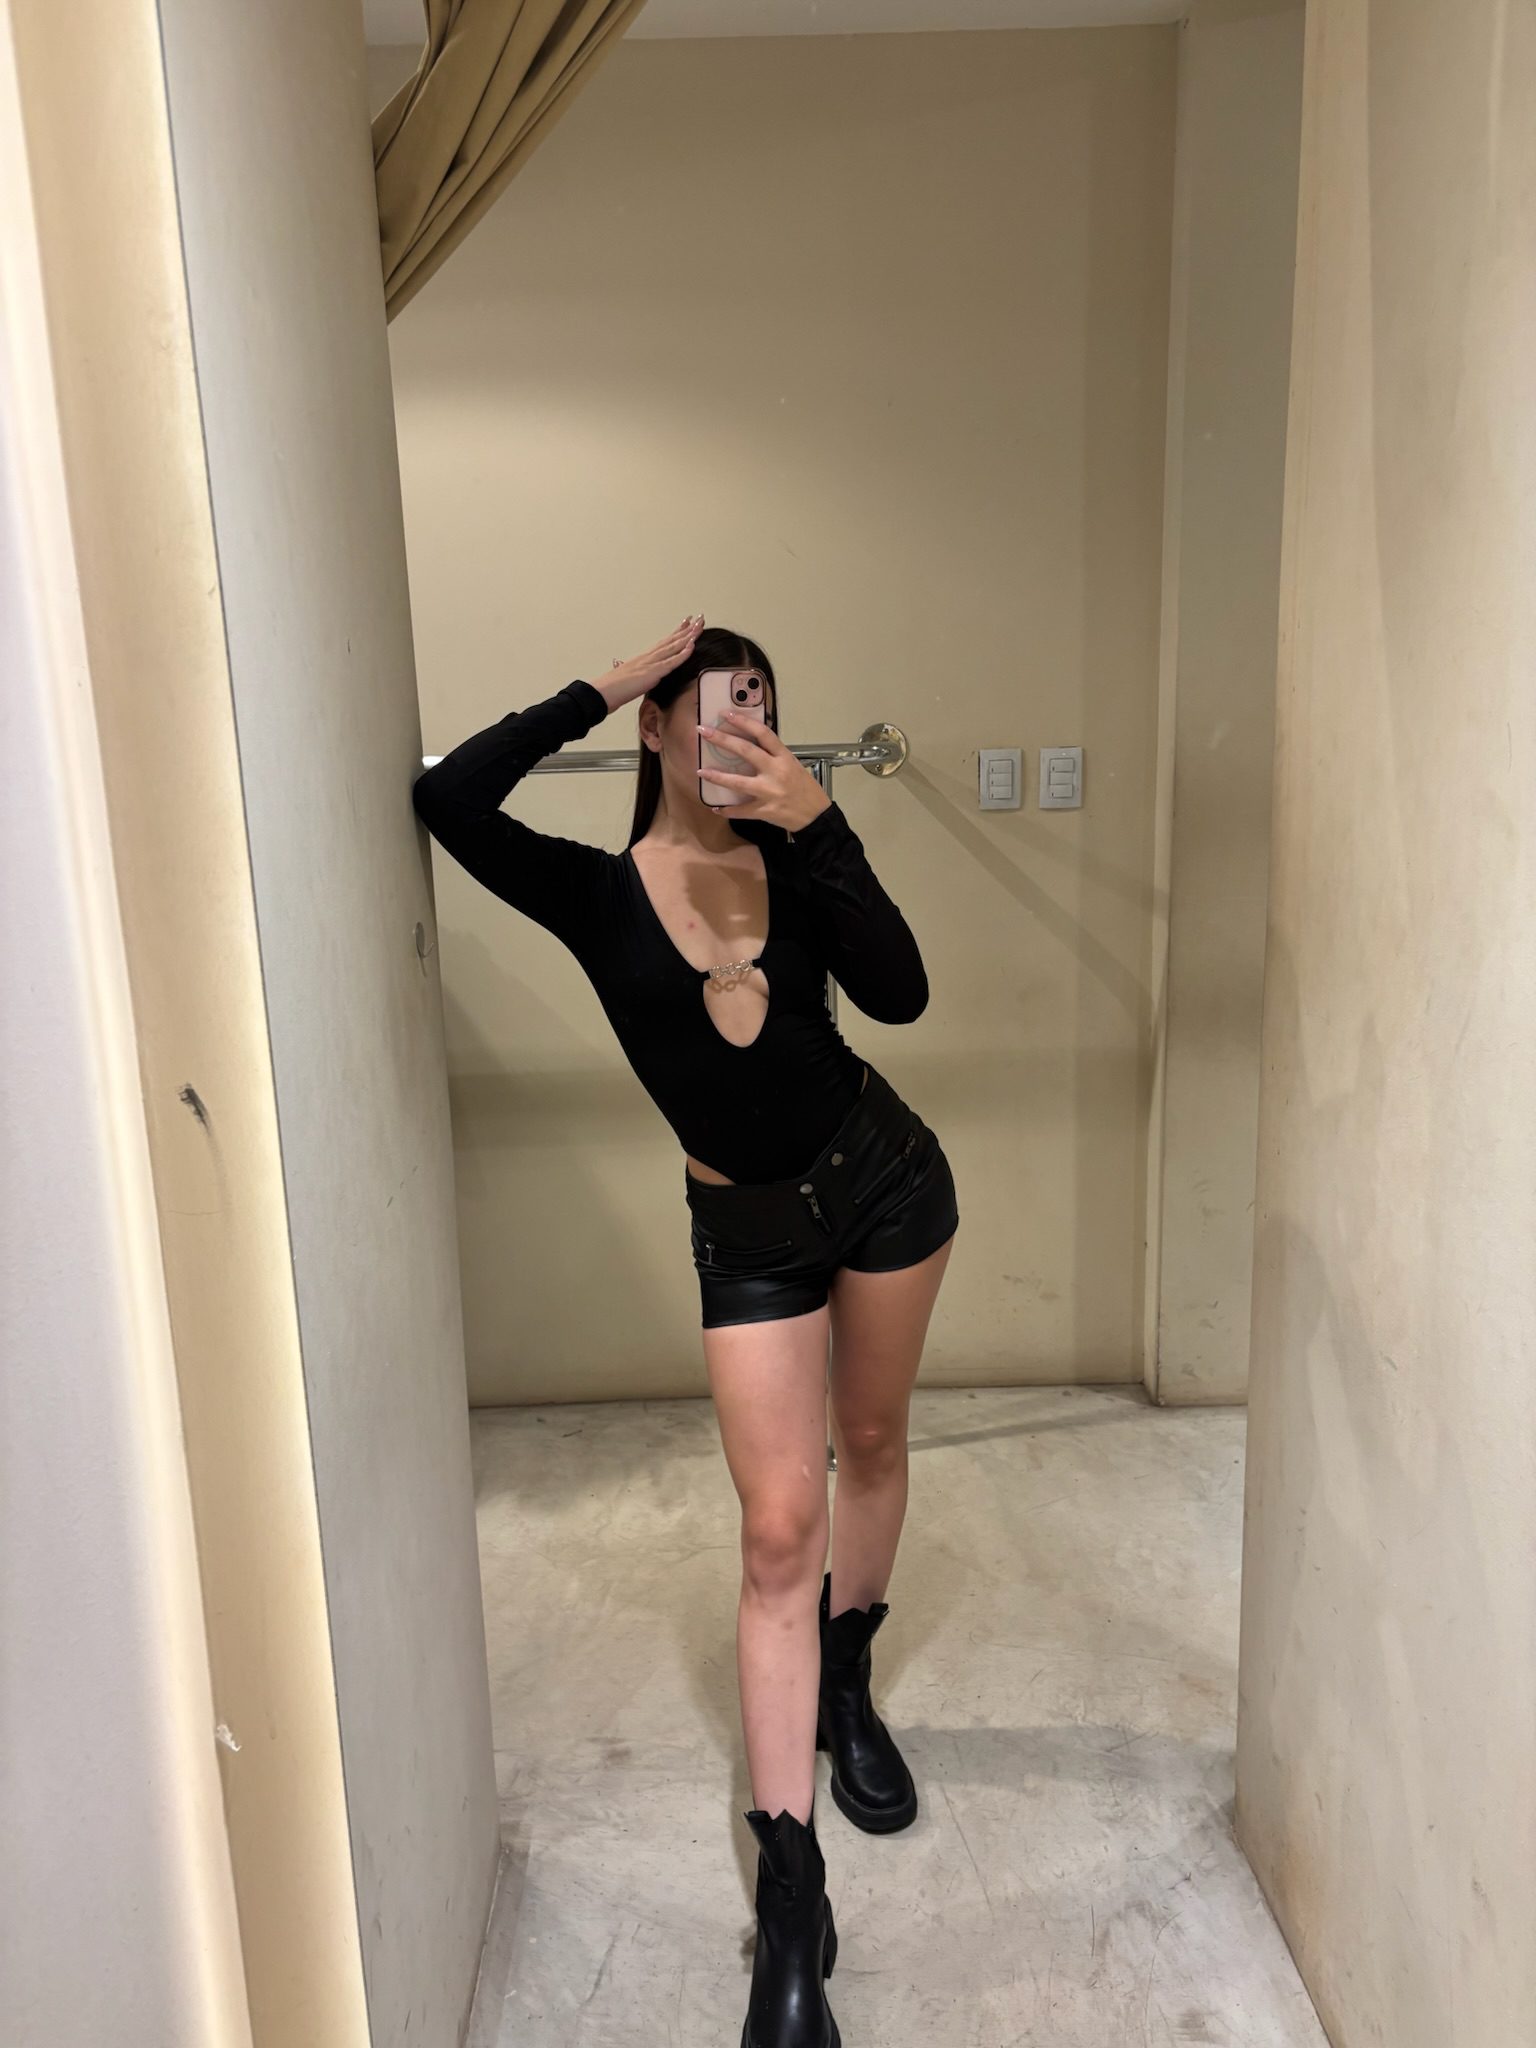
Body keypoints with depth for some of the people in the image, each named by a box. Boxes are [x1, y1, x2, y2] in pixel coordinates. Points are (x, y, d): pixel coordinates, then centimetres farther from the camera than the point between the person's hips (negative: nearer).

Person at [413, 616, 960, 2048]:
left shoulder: (796, 858, -3)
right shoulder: (594, 892, -8)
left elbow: (898, 993, -19)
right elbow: (449, 799, -25)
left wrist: (819, 822, -28)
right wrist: (601, 689, -20)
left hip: (882, 1175, 3)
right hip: (748, 1229, -3)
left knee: (871, 1442, 18)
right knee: (781, 1528, -5)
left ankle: (845, 1689, 44)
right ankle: (790, 1893, 4)